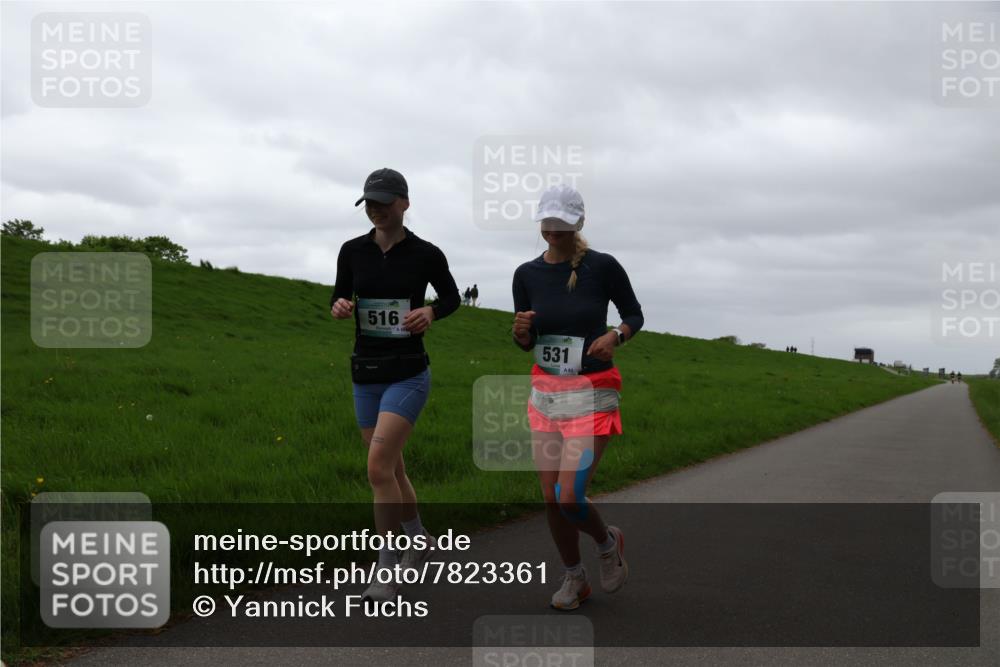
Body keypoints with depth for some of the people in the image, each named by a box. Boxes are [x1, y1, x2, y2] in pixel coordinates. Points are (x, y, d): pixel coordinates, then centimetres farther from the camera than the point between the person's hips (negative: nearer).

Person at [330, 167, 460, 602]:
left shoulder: (426, 255, -7)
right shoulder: (353, 251, -1)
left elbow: (452, 297, 9)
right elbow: (341, 296, 13)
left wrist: (431, 313, -12)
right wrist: (339, 305, -11)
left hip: (408, 374, -5)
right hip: (366, 374, 5)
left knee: (378, 470, -17)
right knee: (391, 471, 15)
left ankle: (387, 575, -4)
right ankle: (420, 540, 40)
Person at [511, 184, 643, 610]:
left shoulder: (603, 266, -11)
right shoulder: (527, 274, 0)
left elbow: (634, 314, 4)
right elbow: (525, 344, 8)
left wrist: (615, 336, -17)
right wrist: (521, 330, -15)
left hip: (592, 396, -4)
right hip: (545, 395, 4)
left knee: (569, 498, -14)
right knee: (551, 499, 5)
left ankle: (608, 542, 20)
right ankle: (574, 579, 28)